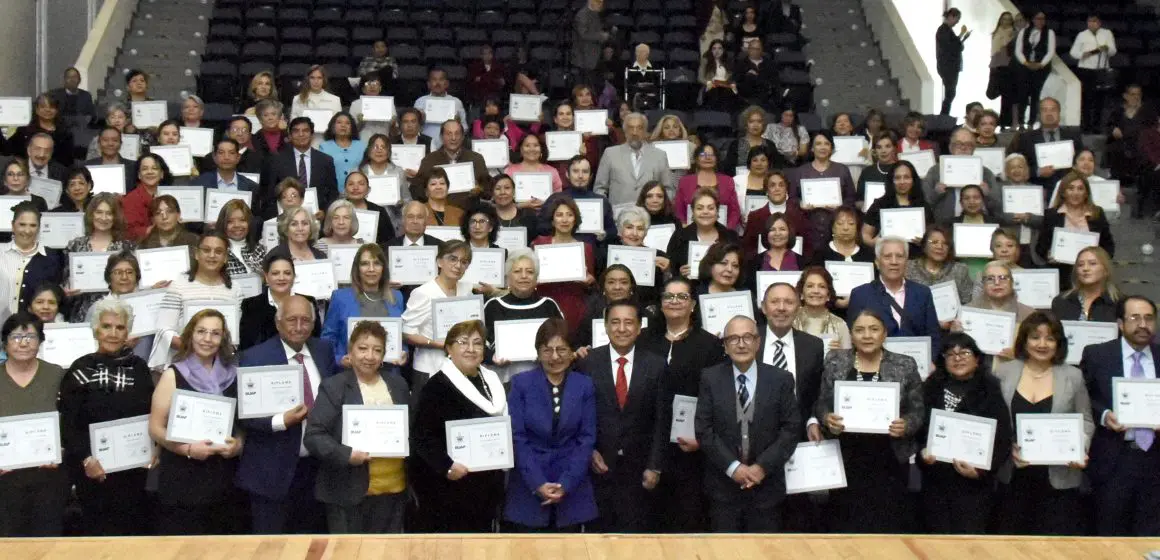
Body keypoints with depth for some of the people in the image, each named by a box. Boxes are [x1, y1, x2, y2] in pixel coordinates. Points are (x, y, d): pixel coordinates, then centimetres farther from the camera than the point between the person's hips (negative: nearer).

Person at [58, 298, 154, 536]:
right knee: (97, 526, -1)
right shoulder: (80, 369, -1)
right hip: (94, 468, -3)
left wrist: (152, 448, -5)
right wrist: (85, 458, -18)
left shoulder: (139, 368, 9)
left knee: (132, 526, 5)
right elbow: (68, 423, -6)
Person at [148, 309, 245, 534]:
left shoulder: (231, 375, 9)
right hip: (182, 479, -3)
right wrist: (188, 449, -17)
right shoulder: (173, 374, 0)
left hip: (223, 479, 3)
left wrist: (238, 444, -5)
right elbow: (156, 428, -3)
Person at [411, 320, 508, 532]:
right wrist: (446, 466, -30)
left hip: (485, 487, 8)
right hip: (448, 487, -8)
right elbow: (422, 435, -18)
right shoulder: (437, 386, -11)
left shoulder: (491, 382, 15)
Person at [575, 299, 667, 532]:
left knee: (635, 531, 3)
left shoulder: (656, 365, 0)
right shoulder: (588, 363, -1)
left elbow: (661, 420, 0)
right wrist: (588, 451, -6)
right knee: (600, 531, 7)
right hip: (598, 466, 0)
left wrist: (655, 466, -3)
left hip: (638, 468, 0)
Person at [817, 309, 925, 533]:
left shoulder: (905, 365, 0)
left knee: (887, 523, 1)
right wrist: (827, 419, -13)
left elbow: (918, 411, 4)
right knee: (846, 523, 3)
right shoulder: (835, 362, 3)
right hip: (846, 459, 1)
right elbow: (821, 404, 7)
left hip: (889, 461, 0)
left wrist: (906, 426, -16)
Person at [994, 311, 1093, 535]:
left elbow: (1085, 422, 7)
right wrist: (1009, 448, -13)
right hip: (1013, 477, 1)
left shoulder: (1073, 376, 4)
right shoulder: (1004, 372, 3)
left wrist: (1080, 450, -10)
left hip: (1058, 479, -1)